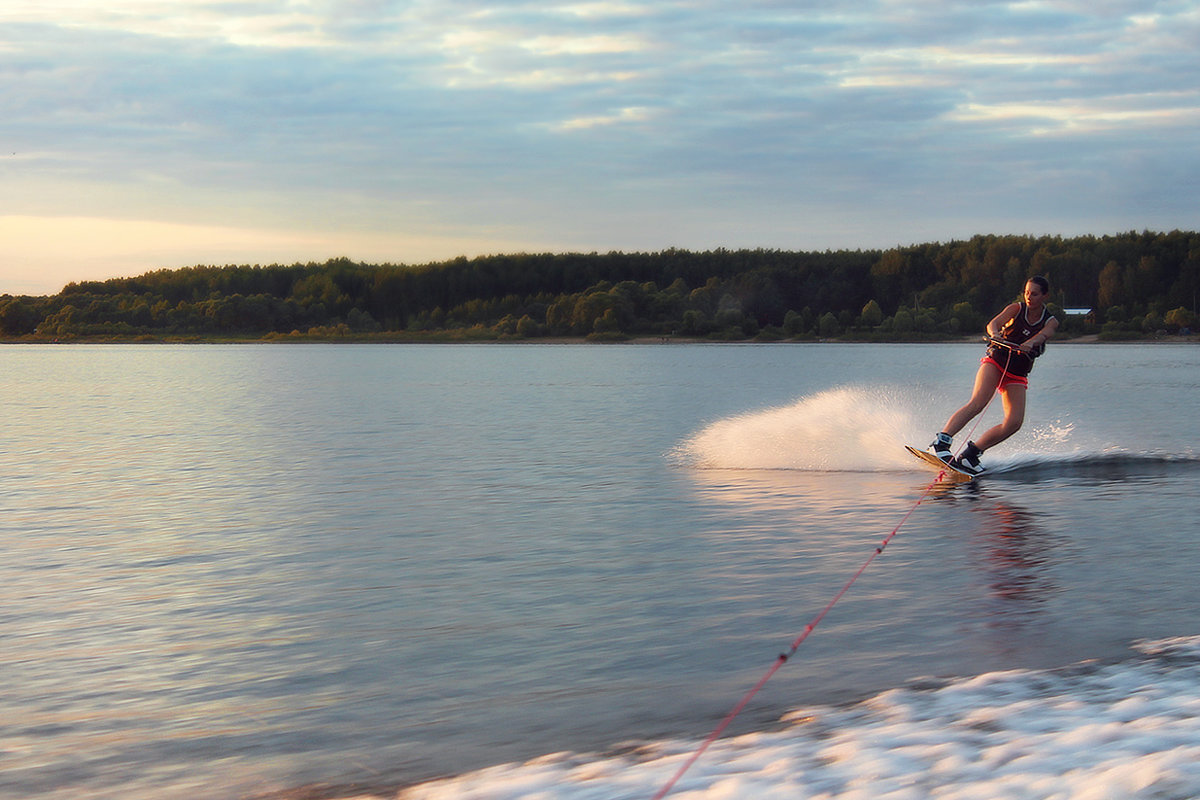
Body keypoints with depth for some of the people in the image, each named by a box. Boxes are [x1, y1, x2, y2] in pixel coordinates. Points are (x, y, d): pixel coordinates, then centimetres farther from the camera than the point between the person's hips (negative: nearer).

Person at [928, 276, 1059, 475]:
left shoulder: (1051, 322, 2)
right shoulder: (1016, 309, -1)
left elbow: (1043, 335, -21)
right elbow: (994, 323, -19)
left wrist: (1029, 343, -45)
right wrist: (995, 334, -44)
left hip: (1017, 376, 3)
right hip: (995, 362, -3)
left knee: (1014, 422, -15)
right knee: (977, 404, -26)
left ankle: (971, 453, -7)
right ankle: (941, 443, -32)